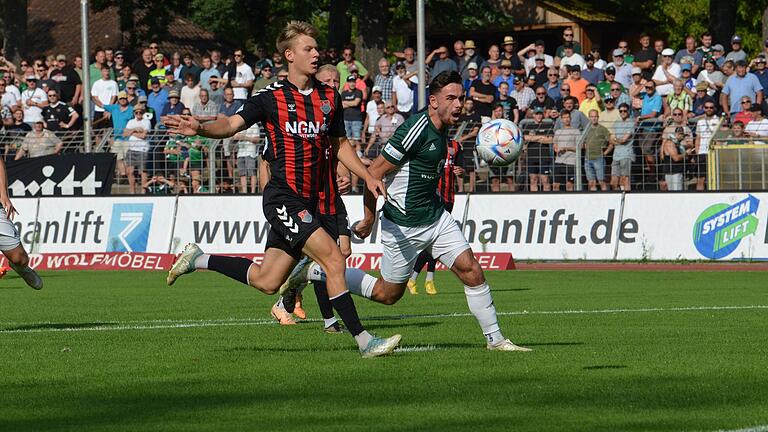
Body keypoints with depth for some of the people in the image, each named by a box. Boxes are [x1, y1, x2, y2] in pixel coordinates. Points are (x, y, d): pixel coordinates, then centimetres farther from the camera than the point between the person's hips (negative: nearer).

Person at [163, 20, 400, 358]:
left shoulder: (330, 97, 10)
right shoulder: (271, 98, -6)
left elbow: (340, 145, 21)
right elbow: (232, 124, -11)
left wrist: (368, 177, 10)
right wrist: (200, 129, -31)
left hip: (308, 200, 7)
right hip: (282, 199, -7)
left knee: (267, 281, 10)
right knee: (333, 259, -18)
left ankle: (199, 260, 30)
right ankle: (364, 341, -14)